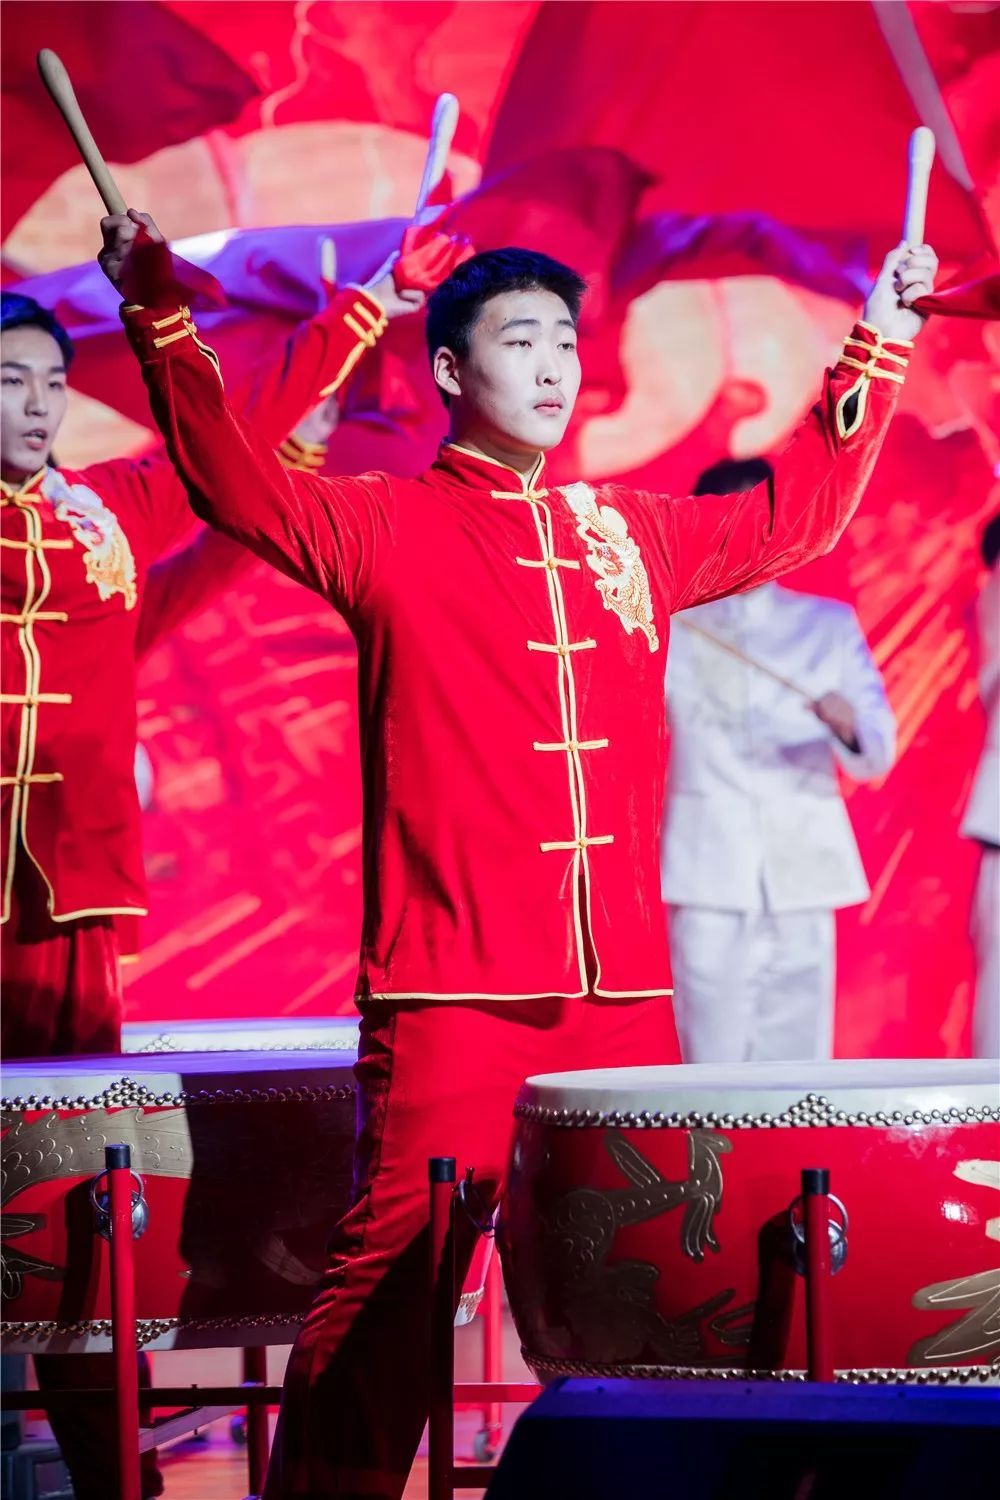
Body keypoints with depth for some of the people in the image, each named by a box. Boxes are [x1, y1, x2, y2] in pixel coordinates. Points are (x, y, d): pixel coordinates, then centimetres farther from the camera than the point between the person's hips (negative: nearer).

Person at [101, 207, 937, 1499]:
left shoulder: (638, 534, 17)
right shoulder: (389, 530, 3)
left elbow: (797, 511, 31)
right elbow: (240, 487, -10)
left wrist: (873, 349, 31)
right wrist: (163, 322, -21)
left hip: (622, 988, 5)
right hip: (451, 991, -4)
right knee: (391, 1279, -9)